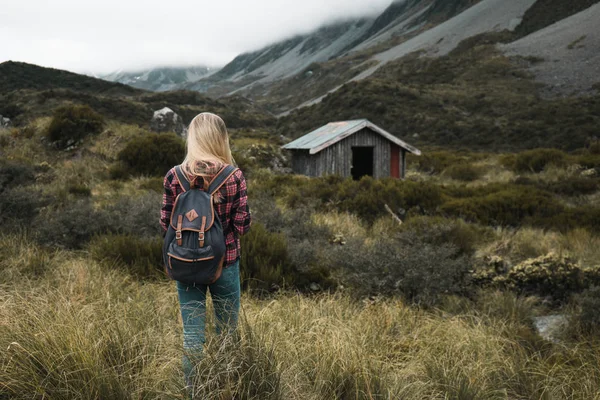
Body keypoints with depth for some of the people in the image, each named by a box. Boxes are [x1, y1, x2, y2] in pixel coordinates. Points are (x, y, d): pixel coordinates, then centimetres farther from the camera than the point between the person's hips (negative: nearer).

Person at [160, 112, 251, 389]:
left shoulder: (174, 176, -9)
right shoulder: (234, 176, -13)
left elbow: (165, 223, -3)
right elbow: (243, 225, -10)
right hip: (225, 262, -1)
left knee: (192, 332, 12)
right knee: (227, 330, 16)